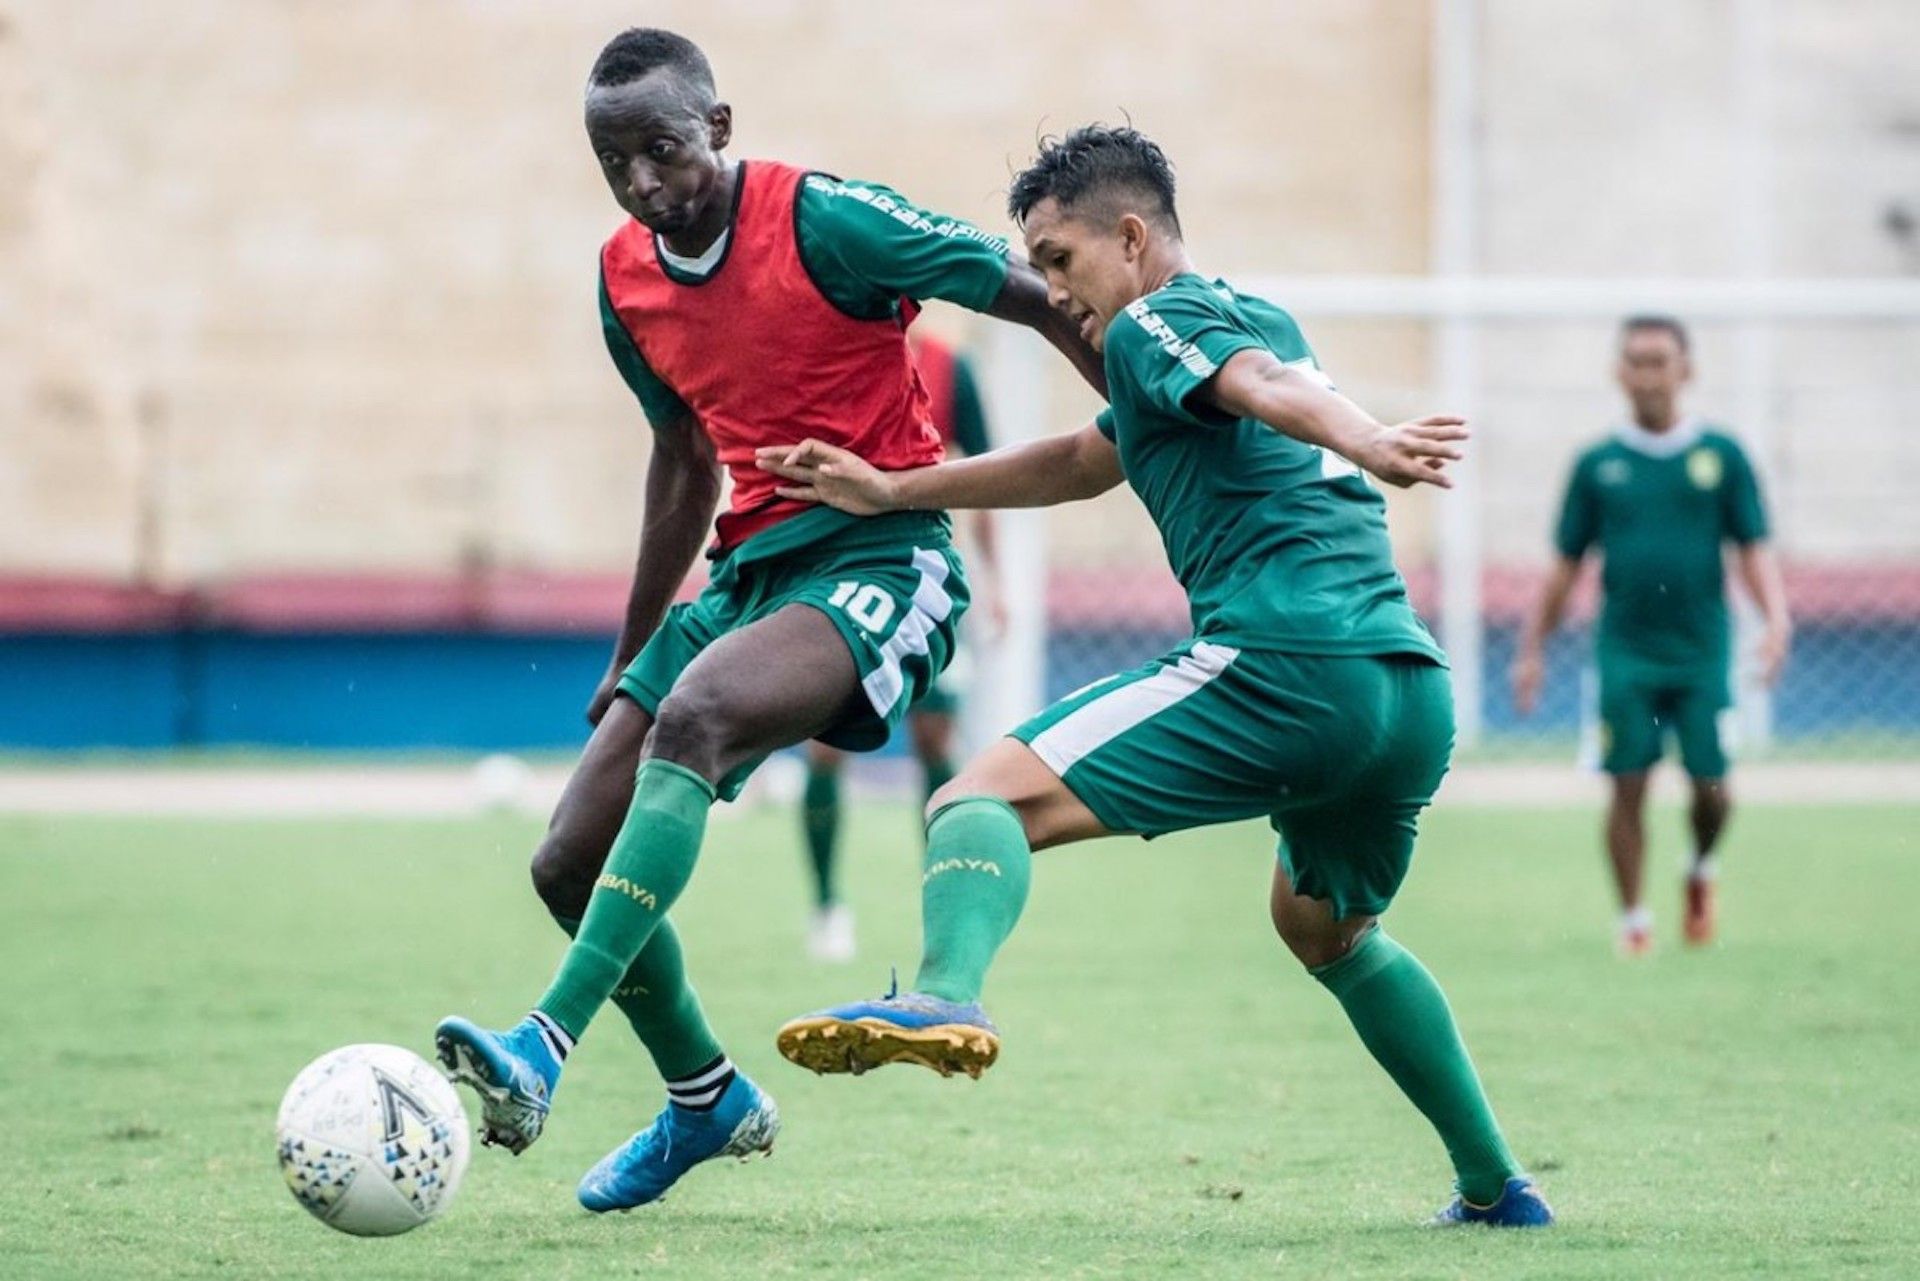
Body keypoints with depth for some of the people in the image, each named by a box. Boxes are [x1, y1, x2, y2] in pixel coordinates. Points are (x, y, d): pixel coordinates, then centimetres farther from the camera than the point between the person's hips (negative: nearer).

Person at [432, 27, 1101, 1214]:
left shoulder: (824, 222, -15)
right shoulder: (627, 278, 7)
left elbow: (1042, 301, -9)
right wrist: (629, 653, 28)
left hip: (883, 560, -8)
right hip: (751, 569, 8)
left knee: (691, 718, -36)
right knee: (571, 864, 1)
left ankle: (546, 1050, -43)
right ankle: (708, 1098, 26)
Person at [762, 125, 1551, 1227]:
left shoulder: (1157, 322, 4)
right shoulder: (1260, 317, 30)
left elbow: (1266, 387, -20)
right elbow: (1085, 463, 41)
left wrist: (1367, 445, -41)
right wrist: (891, 491, 40)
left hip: (1284, 666, -9)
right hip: (1415, 690, 9)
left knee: (983, 802, -11)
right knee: (1327, 928, 33)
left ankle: (948, 994, -41)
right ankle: (1497, 1187, 32)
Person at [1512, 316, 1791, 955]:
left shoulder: (1721, 455, 4)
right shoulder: (1599, 465, 6)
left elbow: (1754, 549, 4)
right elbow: (1566, 565, 11)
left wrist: (1776, 620, -12)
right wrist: (1530, 649, 10)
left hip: (1702, 654, 0)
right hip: (1625, 655, 0)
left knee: (1710, 787, -1)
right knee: (1628, 787, -5)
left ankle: (1702, 871, 29)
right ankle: (1633, 919, 6)